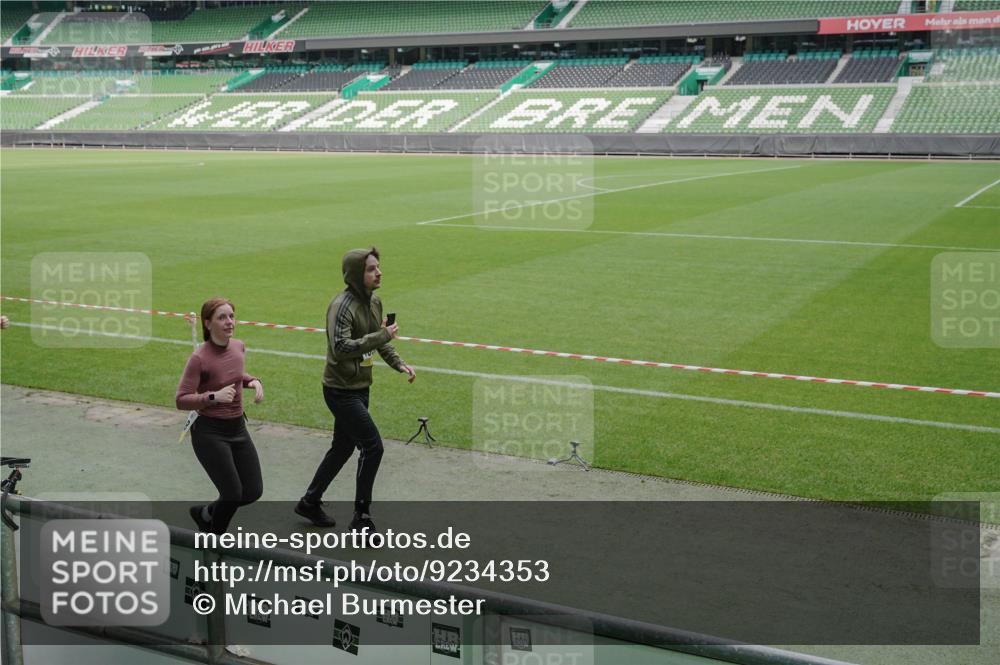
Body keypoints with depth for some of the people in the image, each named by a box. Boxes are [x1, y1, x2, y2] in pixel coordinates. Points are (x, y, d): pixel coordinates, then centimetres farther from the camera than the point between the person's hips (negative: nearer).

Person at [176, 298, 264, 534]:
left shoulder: (239, 347, 0)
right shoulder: (199, 358, -19)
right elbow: (182, 400, -18)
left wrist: (253, 381, 1)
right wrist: (213, 396, -30)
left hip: (238, 428, 7)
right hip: (210, 432, -7)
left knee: (253, 491, 8)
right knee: (233, 494, -6)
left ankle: (205, 514, 34)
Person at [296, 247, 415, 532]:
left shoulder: (374, 301, 8)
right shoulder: (342, 306, -21)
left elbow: (380, 342, 20)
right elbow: (340, 347, -30)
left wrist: (399, 363, 6)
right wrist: (382, 335, -28)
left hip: (360, 388, 9)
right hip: (341, 390, -9)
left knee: (343, 447, 18)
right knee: (372, 446, -10)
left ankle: (310, 502, 34)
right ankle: (362, 516, 1)